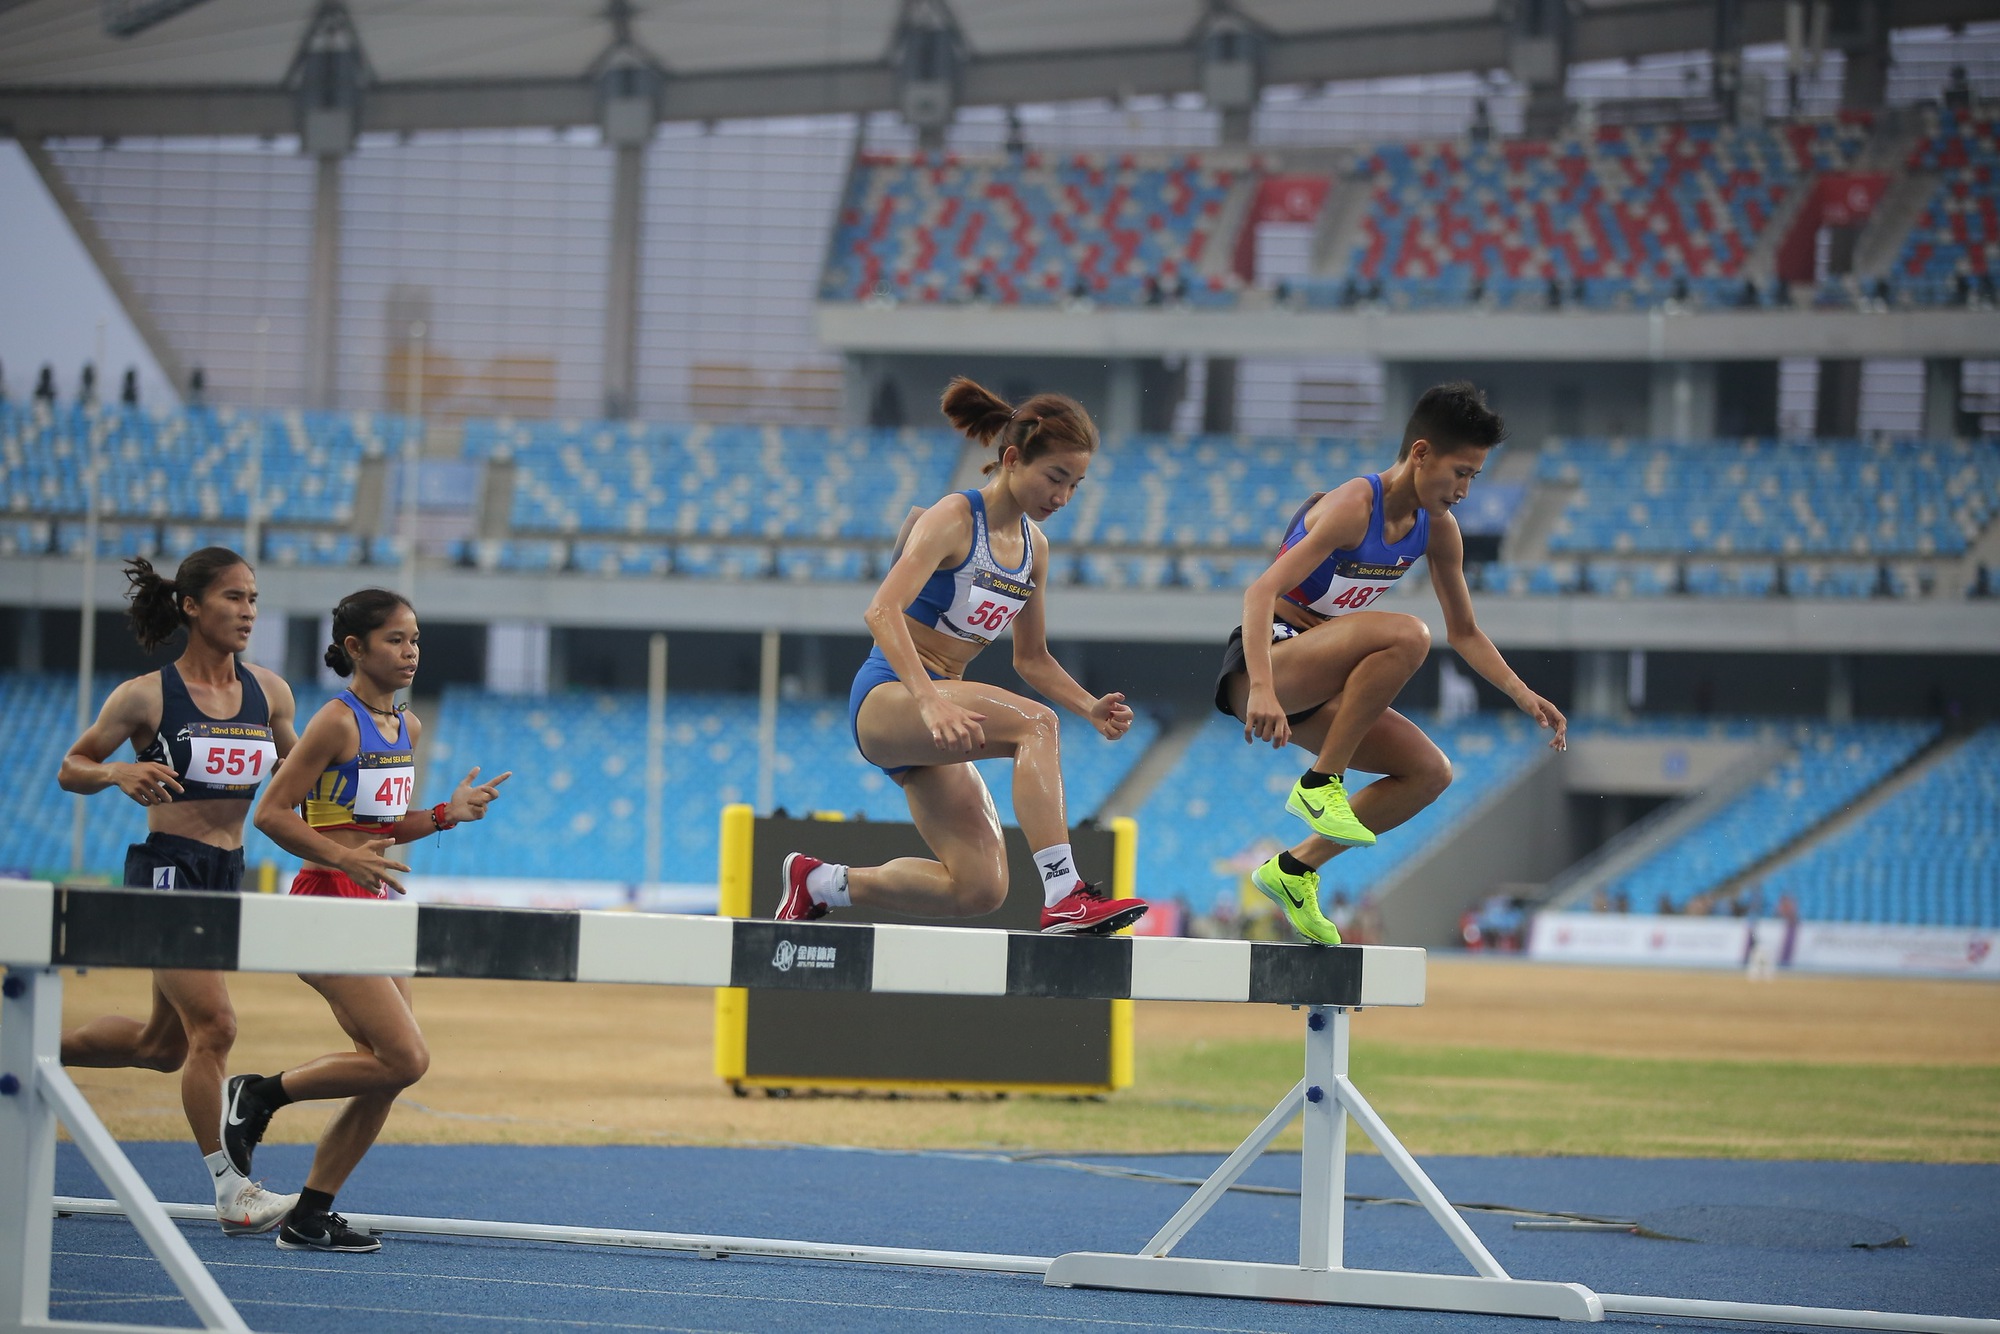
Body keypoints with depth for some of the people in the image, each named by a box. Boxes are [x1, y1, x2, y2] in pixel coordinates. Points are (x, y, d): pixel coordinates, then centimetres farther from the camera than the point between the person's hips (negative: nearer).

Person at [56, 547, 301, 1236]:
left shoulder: (269, 692, 5)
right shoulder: (147, 696, -8)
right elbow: (70, 768, 1)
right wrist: (119, 773, -19)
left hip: (227, 876, 7)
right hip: (166, 872, -7)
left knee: (162, 1045, 16)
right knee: (214, 1027, -16)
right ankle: (232, 1192, -10)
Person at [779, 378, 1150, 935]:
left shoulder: (1033, 545, 12)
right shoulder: (953, 518, -11)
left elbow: (1031, 658, 22)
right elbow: (882, 610, -25)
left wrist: (1090, 708, 3)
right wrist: (929, 701, -38)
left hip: (937, 708, 8)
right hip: (886, 697, -8)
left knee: (980, 889, -6)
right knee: (1034, 722, -32)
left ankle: (820, 883, 13)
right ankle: (1063, 896, -38)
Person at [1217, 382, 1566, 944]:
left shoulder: (1437, 529, 4)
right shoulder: (1351, 508, -22)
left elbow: (1465, 632, 16)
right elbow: (1261, 592, -30)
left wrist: (1523, 695, 2)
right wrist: (1262, 691, -42)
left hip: (1316, 687, 9)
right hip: (1257, 667, -9)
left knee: (1430, 773, 2)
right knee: (1406, 634, -31)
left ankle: (1295, 870, 10)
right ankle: (1319, 784, -22)